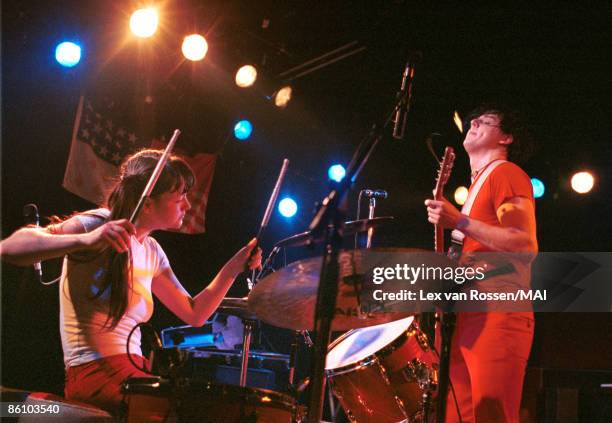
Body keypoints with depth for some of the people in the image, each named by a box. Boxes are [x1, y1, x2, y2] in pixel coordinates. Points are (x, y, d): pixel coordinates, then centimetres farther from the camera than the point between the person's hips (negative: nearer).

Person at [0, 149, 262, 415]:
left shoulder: (151, 252, 13)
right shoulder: (99, 224, -10)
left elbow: (194, 314, 17)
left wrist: (233, 268, 4)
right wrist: (85, 240, -37)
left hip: (133, 373, 8)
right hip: (94, 374, -8)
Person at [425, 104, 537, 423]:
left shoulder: (505, 173, -1)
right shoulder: (478, 183, 27)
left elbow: (526, 247, -15)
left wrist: (459, 222, -17)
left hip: (497, 316, -10)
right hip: (466, 317, 10)